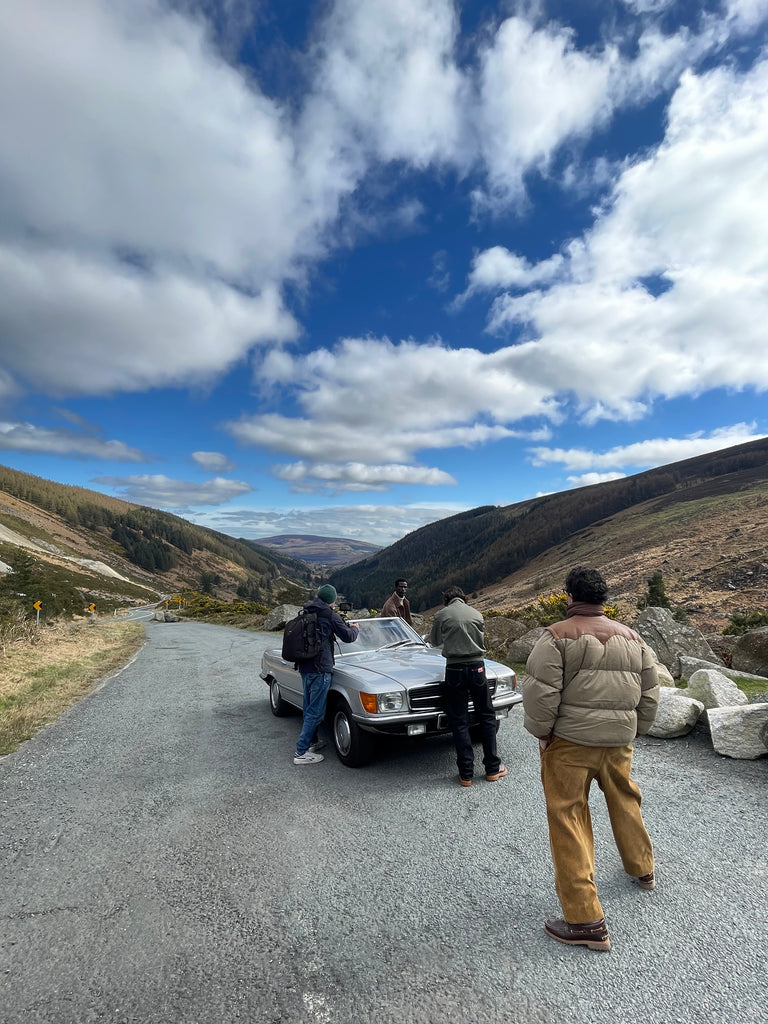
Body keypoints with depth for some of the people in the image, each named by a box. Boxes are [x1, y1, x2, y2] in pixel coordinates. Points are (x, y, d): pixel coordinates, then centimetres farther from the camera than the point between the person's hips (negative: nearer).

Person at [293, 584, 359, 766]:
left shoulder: (306, 613, 9)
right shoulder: (330, 615, -12)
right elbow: (348, 636, -6)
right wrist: (354, 628, 16)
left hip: (304, 667, 8)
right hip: (320, 669, -8)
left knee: (309, 708, 20)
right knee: (316, 712, -2)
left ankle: (312, 742, 33)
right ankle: (301, 752, 0)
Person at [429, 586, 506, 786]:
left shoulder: (441, 615, -1)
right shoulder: (476, 614, 5)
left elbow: (435, 642, 12)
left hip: (454, 670, -2)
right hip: (476, 667, 2)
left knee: (459, 721, 6)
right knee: (487, 717, 15)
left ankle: (466, 773, 9)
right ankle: (492, 768, 20)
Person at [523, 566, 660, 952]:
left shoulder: (557, 636, -13)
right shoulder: (633, 638, 5)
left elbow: (540, 691, -19)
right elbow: (650, 693, 10)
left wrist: (541, 731, -5)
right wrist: (634, 730, 21)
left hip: (569, 740, -6)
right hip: (618, 740, 6)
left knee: (568, 819, 4)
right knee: (624, 802, 28)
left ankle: (586, 921, 10)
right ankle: (642, 869, 51)